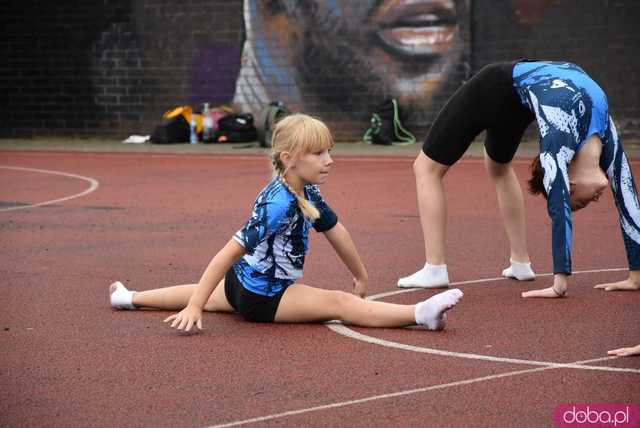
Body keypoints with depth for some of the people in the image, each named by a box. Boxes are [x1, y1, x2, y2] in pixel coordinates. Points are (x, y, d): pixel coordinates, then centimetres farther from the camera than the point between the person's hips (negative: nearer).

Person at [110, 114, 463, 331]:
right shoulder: (278, 205, -30)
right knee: (341, 304, -24)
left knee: (207, 294, 35)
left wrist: (361, 277, 21)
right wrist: (194, 308, -31)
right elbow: (228, 254, -31)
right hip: (262, 298, -10)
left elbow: (336, 232, 12)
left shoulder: (308, 194, -3)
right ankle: (420, 314, -38)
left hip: (244, 286, 10)